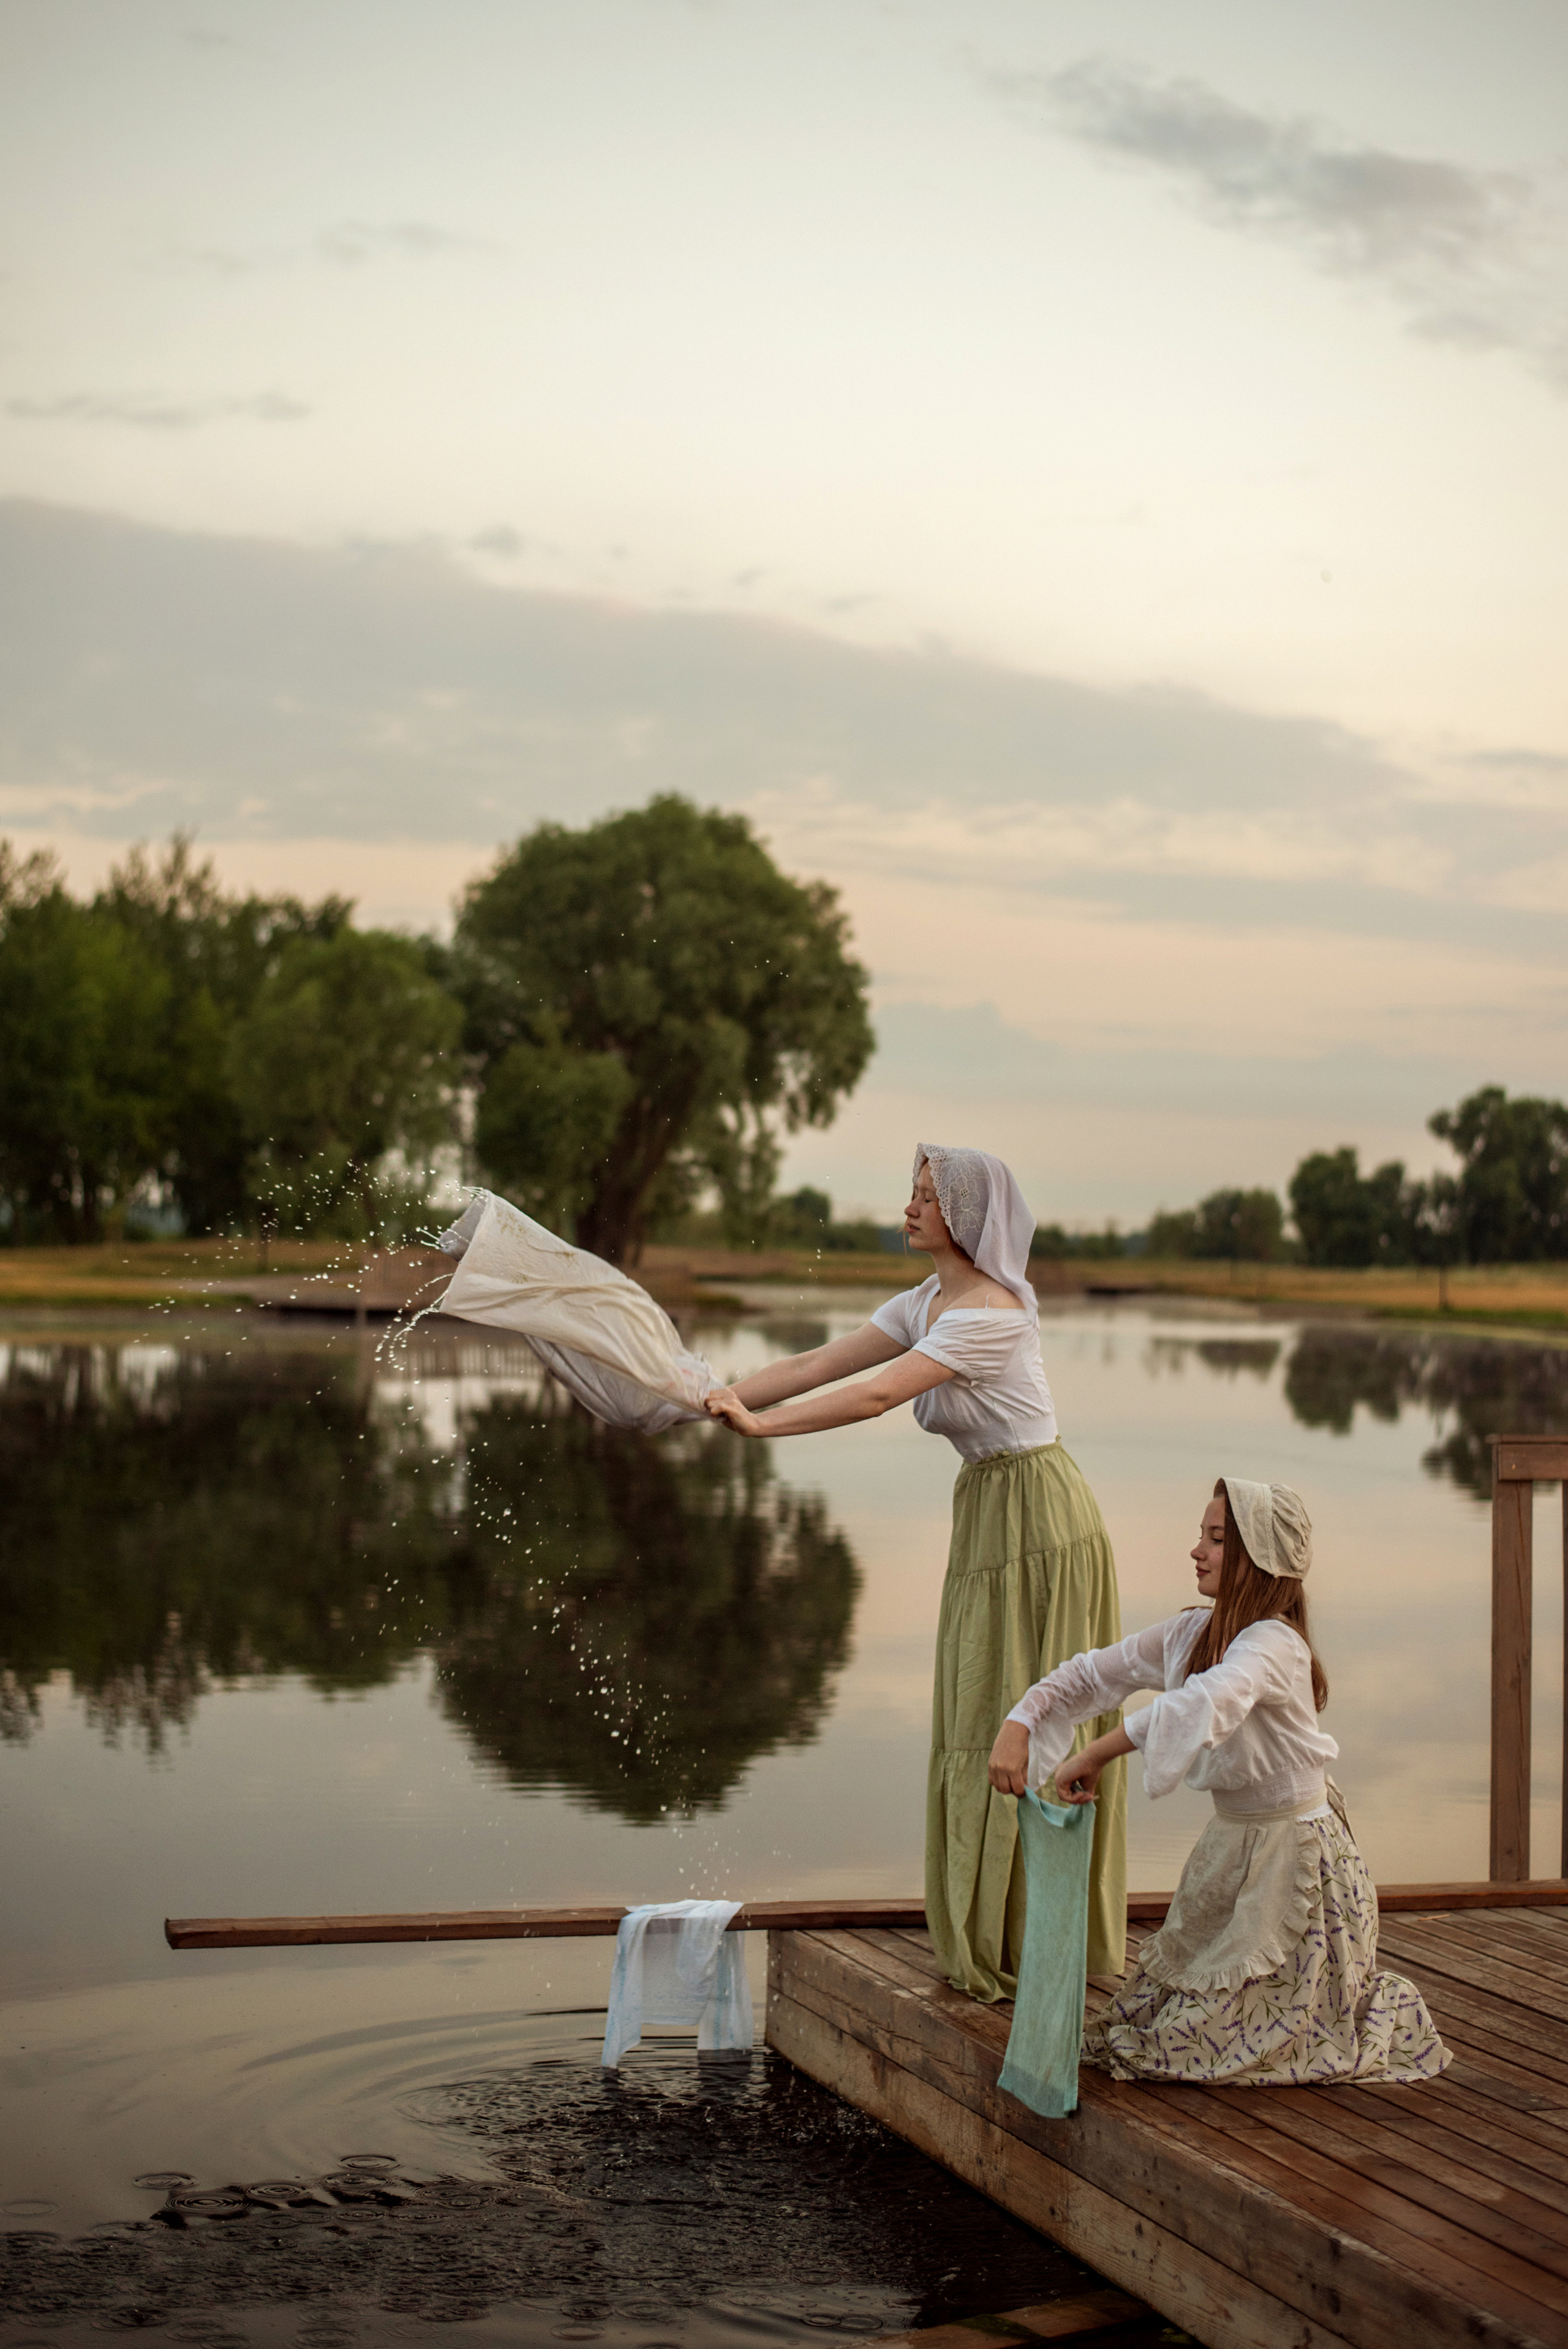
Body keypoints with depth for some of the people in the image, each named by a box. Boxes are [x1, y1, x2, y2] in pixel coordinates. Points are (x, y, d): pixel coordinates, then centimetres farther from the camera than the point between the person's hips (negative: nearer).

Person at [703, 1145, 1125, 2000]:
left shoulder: (991, 1313, -21)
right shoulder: (923, 1305, 7)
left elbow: (877, 1395, -29)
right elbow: (815, 1365, 4)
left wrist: (762, 1423, -29)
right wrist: (721, 1397, -7)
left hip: (1037, 1522, -9)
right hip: (987, 1515, 9)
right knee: (981, 1724, 11)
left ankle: (1046, 1951, 5)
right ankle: (996, 1942, 19)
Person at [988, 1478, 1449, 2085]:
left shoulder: (1273, 1643, -25)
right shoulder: (1192, 1634, 0)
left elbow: (1204, 1704, -44)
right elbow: (1092, 1674, 4)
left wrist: (1094, 1755, -41)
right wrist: (1017, 1727, -12)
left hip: (1295, 1857, -8)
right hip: (1230, 1847, 8)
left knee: (1211, 2042, -1)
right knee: (1156, 2009, 16)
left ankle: (1392, 2015, 19)